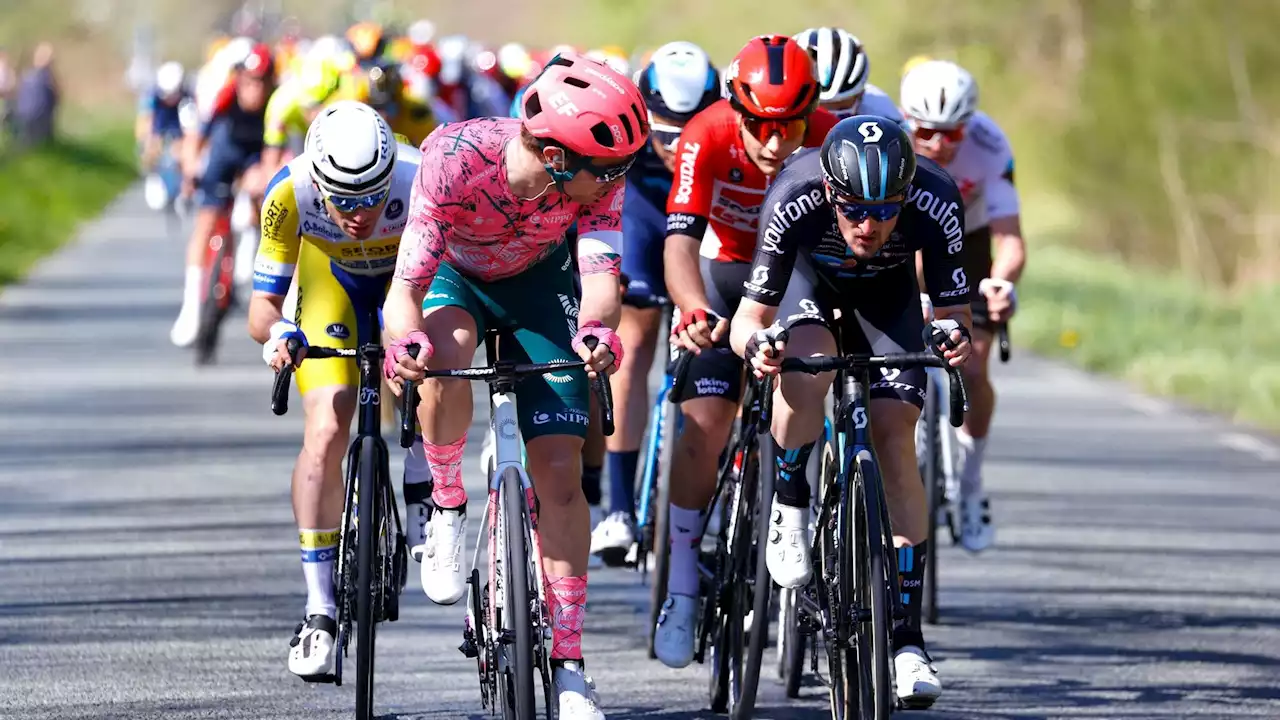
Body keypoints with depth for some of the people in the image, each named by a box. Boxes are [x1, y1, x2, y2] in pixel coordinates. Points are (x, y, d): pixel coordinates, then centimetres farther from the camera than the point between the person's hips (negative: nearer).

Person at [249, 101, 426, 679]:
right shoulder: (291, 193, -35)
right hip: (332, 278, 1)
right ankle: (320, 612, -7)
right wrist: (276, 333, -51)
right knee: (325, 434, -16)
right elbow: (263, 303, -28)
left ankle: (420, 500, -7)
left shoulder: (421, 182, -39)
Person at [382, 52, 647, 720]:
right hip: (454, 274, -2)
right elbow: (406, 289, -39)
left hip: (538, 284, 2)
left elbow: (602, 272, -38)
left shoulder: (597, 177, -29)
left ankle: (568, 661, 1)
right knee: (444, 354, -38)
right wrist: (405, 340, -61)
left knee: (559, 467, -9)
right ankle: (447, 507, -10)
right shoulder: (455, 159, -38)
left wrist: (596, 329, -61)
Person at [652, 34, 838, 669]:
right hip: (725, 272, -1)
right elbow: (680, 241, -38)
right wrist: (695, 309, -57)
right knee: (703, 426, -14)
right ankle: (682, 589, -5)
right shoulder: (708, 138, -31)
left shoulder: (831, 142, -29)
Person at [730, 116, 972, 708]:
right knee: (806, 362, -35)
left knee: (894, 436, -14)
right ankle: (789, 507, -8)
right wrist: (755, 342, -55)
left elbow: (952, 310, -26)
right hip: (809, 276, -1)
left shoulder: (936, 204, -36)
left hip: (887, 289, 1)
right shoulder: (794, 202, -39)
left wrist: (956, 338, -49)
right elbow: (750, 316, -33)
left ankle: (907, 638, -11)